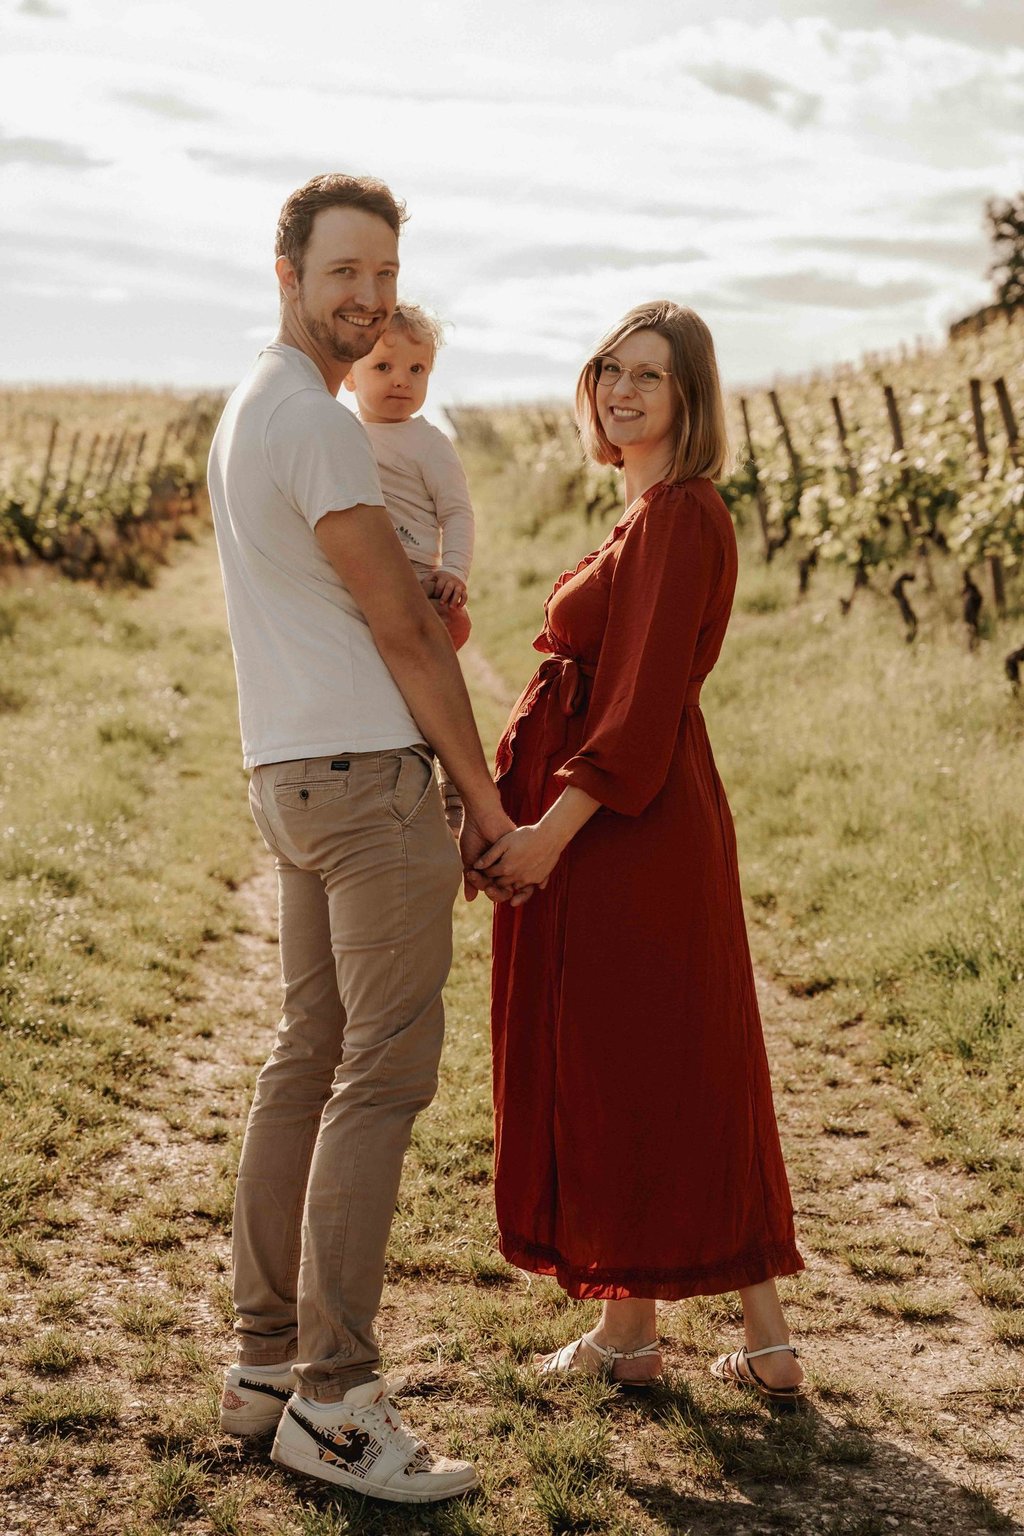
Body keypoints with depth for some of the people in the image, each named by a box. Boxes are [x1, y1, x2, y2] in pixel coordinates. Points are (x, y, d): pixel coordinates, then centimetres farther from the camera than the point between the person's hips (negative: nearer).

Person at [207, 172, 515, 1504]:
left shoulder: (244, 414, 18)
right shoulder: (316, 423, -14)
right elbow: (402, 632, -11)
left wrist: (424, 605, 1)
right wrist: (484, 795, -4)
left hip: (294, 778, 10)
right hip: (369, 771, -10)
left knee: (308, 1060, 12)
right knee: (383, 1076, -8)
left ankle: (266, 1364, 18)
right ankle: (332, 1403, -4)